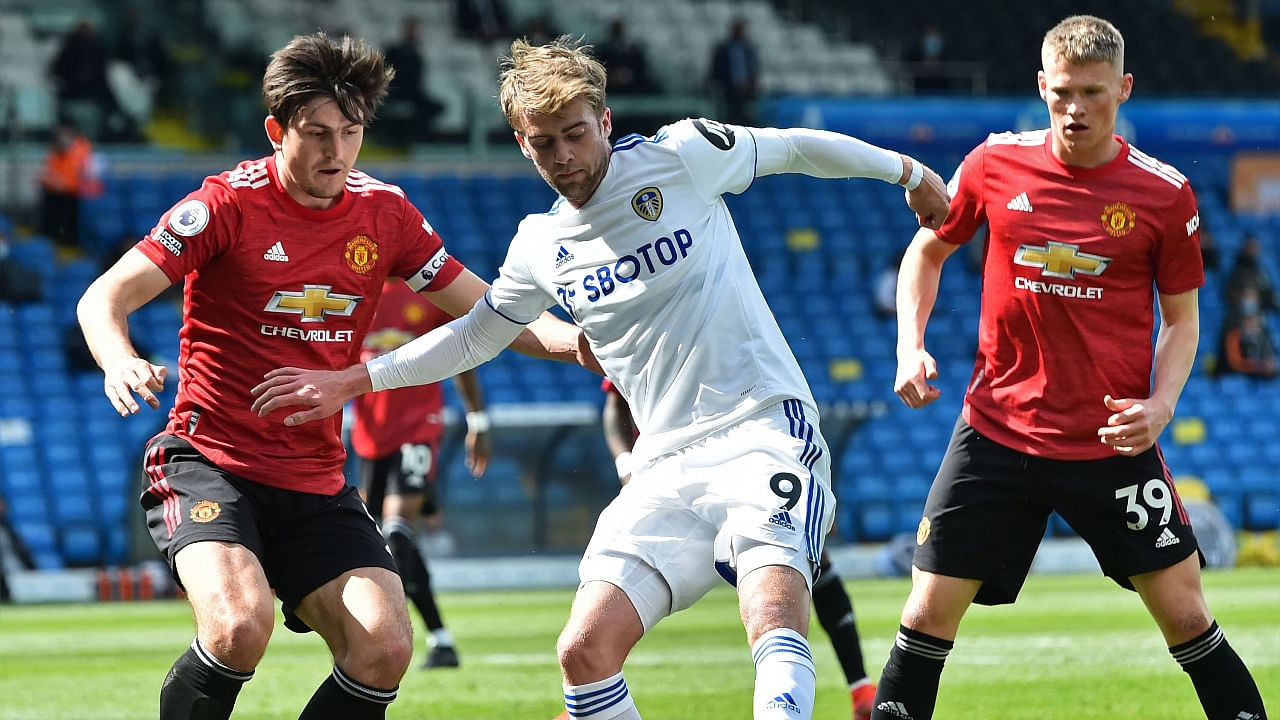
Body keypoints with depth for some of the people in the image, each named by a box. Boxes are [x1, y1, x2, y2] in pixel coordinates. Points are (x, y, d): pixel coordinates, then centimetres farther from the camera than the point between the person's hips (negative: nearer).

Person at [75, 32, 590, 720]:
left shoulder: (383, 212, 4)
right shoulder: (229, 203, -10)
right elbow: (104, 298, -12)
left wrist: (571, 340, -8)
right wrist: (119, 360, -34)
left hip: (317, 483, 5)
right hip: (208, 463, -5)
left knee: (384, 650, -14)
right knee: (240, 626, -31)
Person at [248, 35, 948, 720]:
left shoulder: (679, 156, -2)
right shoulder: (540, 247, 12)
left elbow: (793, 147, 13)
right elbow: (474, 335, 29)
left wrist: (908, 172, 25)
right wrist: (352, 380, 24)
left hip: (764, 429, -5)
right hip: (667, 468, 5)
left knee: (774, 617, -31)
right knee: (584, 650, -10)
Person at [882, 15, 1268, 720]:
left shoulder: (1164, 194, -4)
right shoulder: (996, 164, -1)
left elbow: (1182, 317, 5)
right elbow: (927, 251, 15)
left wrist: (1159, 407, -12)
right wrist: (911, 345, 0)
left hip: (1112, 440, -1)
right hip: (996, 430, 1)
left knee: (1185, 615, -3)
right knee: (928, 614, -3)